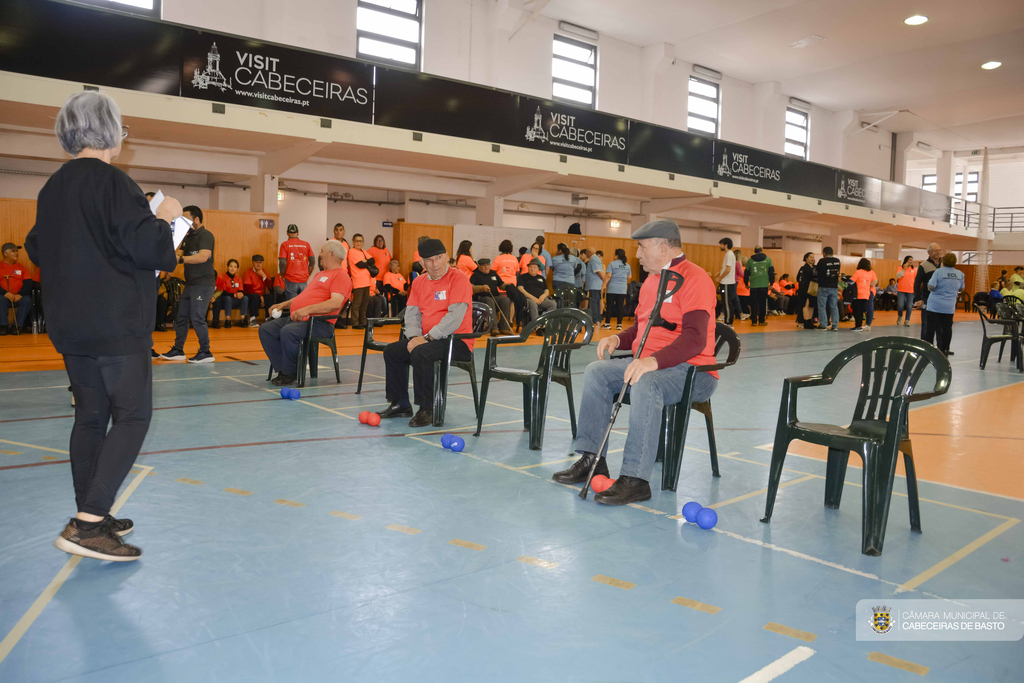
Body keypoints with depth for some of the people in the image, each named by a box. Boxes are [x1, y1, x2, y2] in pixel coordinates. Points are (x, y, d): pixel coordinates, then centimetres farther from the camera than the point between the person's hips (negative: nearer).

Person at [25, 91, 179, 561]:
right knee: (132, 416, -3)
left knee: (91, 416, 13)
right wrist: (165, 218, 0)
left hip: (70, 324, 8)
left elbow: (37, 250, 20)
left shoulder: (53, 188, 12)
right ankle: (88, 524, -10)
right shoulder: (111, 182, -13)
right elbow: (147, 248, -17)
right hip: (116, 323, -8)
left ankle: (90, 518, 21)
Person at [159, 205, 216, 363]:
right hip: (190, 283, 9)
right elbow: (179, 254, 13)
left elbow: (203, 256, -24)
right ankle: (178, 350, 20)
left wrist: (180, 259, -27)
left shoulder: (206, 235, -10)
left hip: (203, 283, -9)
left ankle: (206, 353, 1)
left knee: (197, 318, -8)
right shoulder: (188, 237, 18)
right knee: (181, 317, 11)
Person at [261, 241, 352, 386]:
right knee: (265, 329, -3)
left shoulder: (340, 275, -6)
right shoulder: (321, 274, 27)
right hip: (295, 318, 10)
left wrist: (308, 309, -28)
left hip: (319, 323, -10)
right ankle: (282, 370, -3)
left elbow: (335, 303, -22)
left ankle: (289, 374, -12)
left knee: (288, 332, -33)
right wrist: (283, 304, 21)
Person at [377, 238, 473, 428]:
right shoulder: (419, 282, 13)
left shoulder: (458, 278, -11)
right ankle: (401, 404, 10)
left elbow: (455, 317, -20)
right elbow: (412, 312, 7)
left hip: (456, 341, -8)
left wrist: (427, 337, -21)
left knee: (420, 353, -30)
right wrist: (415, 337, -13)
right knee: (391, 351, -1)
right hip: (427, 339, 8)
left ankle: (427, 410, -18)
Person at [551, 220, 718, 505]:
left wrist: (654, 361, -36)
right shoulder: (651, 280, 18)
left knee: (645, 383, -37)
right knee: (596, 371, -6)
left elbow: (695, 339, -24)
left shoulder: (694, 278, -12)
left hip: (691, 369, -9)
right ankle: (591, 459, -5)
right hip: (647, 364, 9)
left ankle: (635, 479, -33)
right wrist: (618, 339, 6)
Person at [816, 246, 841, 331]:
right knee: (834, 306, 8)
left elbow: (817, 272, -2)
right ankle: (835, 325, 7)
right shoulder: (838, 261, 5)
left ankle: (823, 324, 2)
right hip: (834, 287, 4)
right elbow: (838, 272, 12)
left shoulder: (822, 261, -10)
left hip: (823, 287, -4)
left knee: (822, 306, 4)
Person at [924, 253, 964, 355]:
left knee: (931, 328, 0)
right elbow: (961, 288, 16)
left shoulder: (938, 272, -11)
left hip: (935, 305, -4)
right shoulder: (960, 274, 4)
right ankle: (944, 350, 16)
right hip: (949, 306, 4)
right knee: (947, 328, 10)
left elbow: (931, 287, -16)